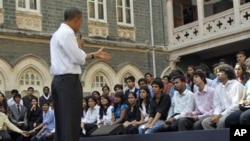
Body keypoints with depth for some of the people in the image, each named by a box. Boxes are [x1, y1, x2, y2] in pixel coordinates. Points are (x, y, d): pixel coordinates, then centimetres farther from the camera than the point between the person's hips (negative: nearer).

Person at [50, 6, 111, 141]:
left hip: (59, 80, 10)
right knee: (71, 122, -7)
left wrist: (95, 55, 22)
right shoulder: (67, 34, -12)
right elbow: (78, 59, -15)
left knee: (61, 122, 9)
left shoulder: (59, 33, 20)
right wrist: (80, 45, 3)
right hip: (69, 81, -10)